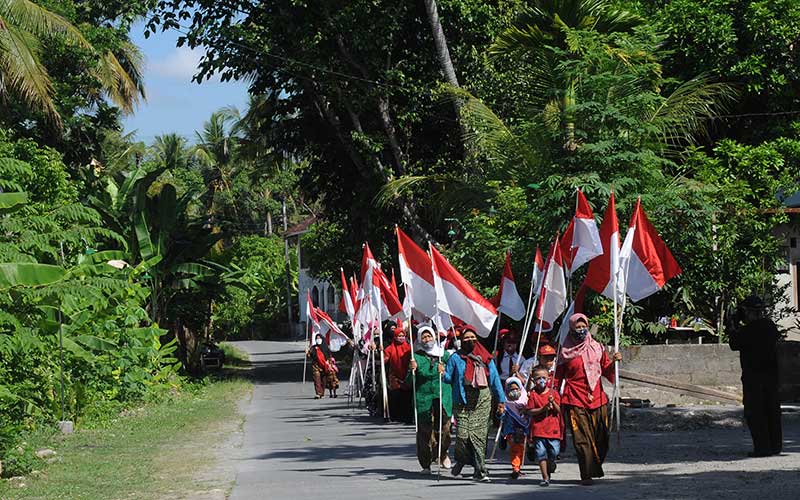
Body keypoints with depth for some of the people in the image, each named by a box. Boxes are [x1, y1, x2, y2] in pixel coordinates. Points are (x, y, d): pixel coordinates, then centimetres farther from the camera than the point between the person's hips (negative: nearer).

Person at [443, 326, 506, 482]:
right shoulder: (456, 358, 6)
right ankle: (461, 460, 21)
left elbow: (495, 379, 13)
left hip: (482, 400, 1)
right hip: (463, 401, -1)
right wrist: (442, 374, -13)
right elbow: (449, 378, 10)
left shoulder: (485, 357, 11)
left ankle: (480, 470, -2)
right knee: (462, 435, -8)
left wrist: (501, 400, 11)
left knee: (479, 434, -6)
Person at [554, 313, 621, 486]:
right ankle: (587, 475, -6)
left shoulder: (596, 348, 11)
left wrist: (614, 361, -6)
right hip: (575, 401, -3)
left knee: (601, 437, 2)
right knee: (582, 438, -8)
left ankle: (596, 468, 22)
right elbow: (558, 377, 8)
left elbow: (606, 370, 13)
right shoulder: (566, 352, 4)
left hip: (597, 399, 3)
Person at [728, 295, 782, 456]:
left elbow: (735, 345, -7)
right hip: (771, 372, 7)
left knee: (754, 412, -2)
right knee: (772, 410, 13)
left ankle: (762, 447, -6)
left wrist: (734, 327, 7)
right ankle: (775, 445, 18)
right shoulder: (770, 325, 5)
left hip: (753, 375, -7)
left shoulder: (748, 329, -16)